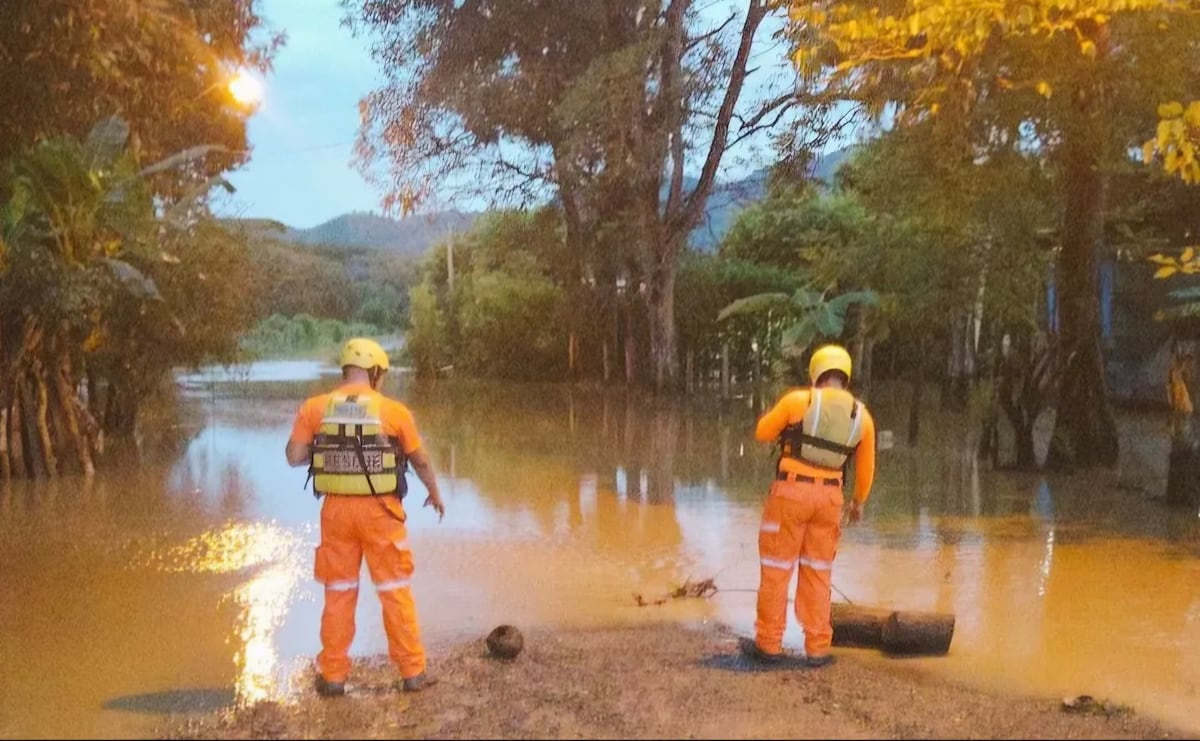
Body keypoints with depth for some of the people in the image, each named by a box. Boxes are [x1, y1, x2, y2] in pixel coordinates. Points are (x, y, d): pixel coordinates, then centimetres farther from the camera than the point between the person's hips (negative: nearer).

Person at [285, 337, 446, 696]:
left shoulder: (315, 407, -3)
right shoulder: (394, 411, -6)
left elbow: (294, 457, -3)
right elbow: (420, 460, 4)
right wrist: (435, 494, 21)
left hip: (337, 508, 2)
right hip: (380, 509, -2)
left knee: (339, 592, 14)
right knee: (395, 590, 9)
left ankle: (333, 675, 19)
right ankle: (413, 672, 15)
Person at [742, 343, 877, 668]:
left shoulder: (797, 400, -8)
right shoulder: (862, 416, 3)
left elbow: (762, 433, 5)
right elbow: (866, 467, 12)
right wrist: (858, 502, 28)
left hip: (790, 491, -3)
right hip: (828, 497, 3)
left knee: (776, 568, 7)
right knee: (817, 573, 13)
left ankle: (769, 644, 14)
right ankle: (817, 648, 15)